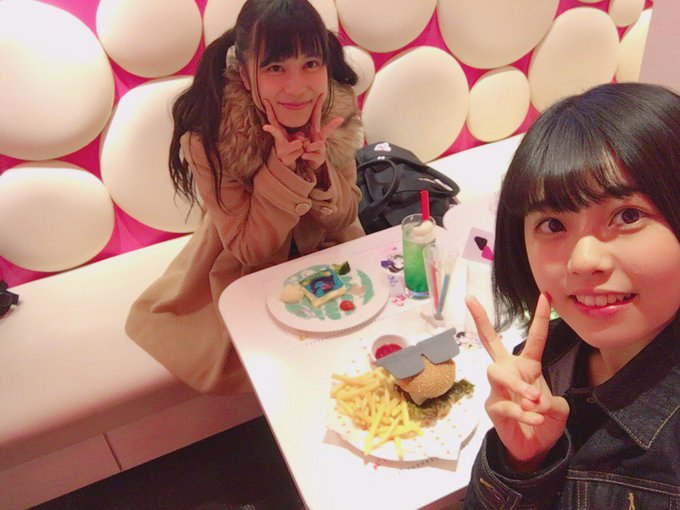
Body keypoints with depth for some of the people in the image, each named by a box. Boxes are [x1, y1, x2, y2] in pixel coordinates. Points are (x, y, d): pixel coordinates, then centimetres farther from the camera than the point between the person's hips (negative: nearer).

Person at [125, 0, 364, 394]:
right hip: (246, 276, -3)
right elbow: (249, 249, -22)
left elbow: (344, 219, -10)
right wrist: (283, 167, -37)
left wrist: (318, 168, -32)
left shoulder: (338, 107, -20)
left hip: (327, 256, 3)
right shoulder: (210, 136, -29)